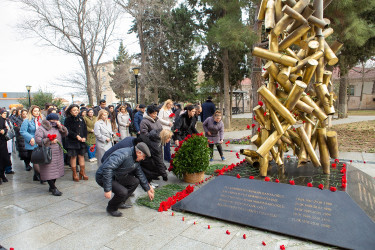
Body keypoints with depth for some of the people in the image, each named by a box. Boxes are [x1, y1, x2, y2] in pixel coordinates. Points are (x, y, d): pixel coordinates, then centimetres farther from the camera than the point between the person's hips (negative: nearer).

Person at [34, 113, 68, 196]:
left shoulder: (57, 128, 15)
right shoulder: (41, 129, -4)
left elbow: (65, 133, 12)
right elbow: (38, 140, -12)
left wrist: (60, 127, -3)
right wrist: (49, 141, -21)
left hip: (58, 154, 6)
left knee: (56, 170, 11)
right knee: (49, 171, -5)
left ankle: (51, 186, 26)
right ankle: (53, 189, 3)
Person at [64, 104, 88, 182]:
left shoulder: (81, 119, 10)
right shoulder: (68, 120, -4)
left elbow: (85, 129, 10)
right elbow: (68, 131, -10)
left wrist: (84, 137, -4)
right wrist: (76, 136, -17)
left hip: (81, 141, 4)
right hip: (72, 141, -4)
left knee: (81, 156, 7)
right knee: (73, 157, 2)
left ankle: (82, 172, 16)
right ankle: (74, 174, 12)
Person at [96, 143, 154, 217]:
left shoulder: (136, 160, 2)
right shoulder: (123, 154, -30)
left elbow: (140, 175, 14)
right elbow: (107, 168, -37)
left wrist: (148, 190, 19)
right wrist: (107, 189, -36)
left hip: (117, 177, 9)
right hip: (103, 177, -9)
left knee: (135, 181, 0)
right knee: (122, 192, -27)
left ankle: (120, 203, 13)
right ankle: (111, 208, 3)